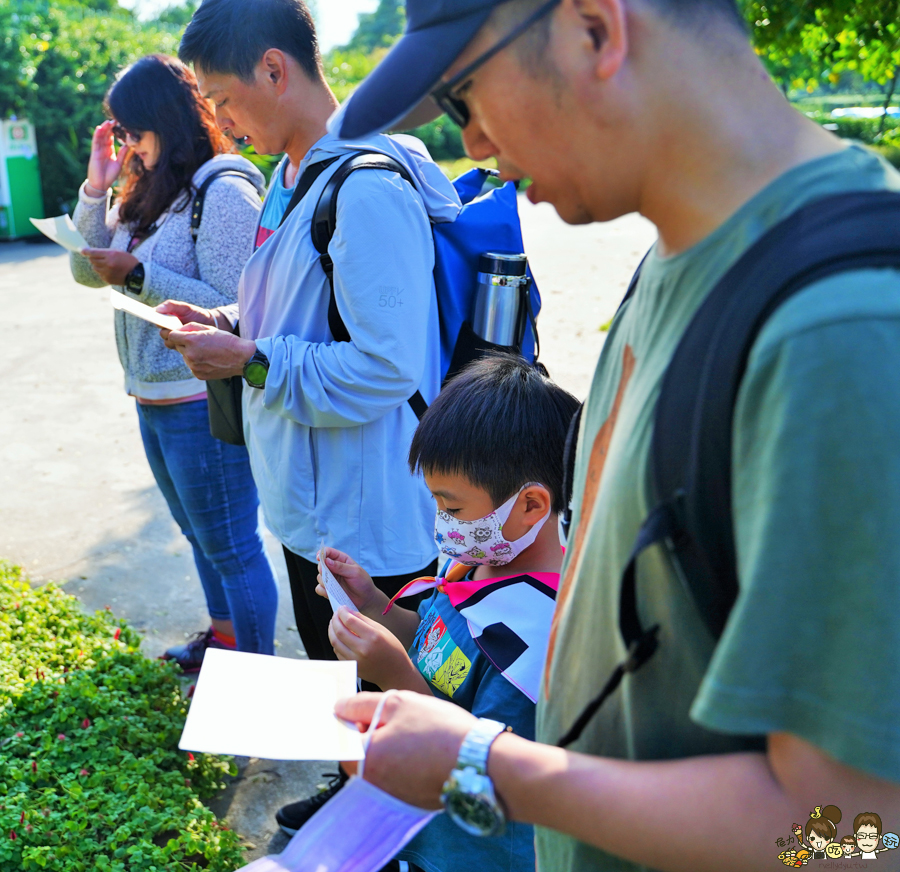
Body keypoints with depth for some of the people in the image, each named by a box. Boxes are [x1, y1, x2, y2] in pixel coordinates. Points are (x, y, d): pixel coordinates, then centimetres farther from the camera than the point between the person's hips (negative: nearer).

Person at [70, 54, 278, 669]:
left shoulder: (223, 192, -16)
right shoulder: (149, 192, 12)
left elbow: (232, 309, -22)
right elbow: (88, 272, 13)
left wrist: (140, 275, -22)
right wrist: (96, 188, 2)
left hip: (205, 403, -9)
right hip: (153, 400, 10)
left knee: (231, 545, 3)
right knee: (201, 534, 23)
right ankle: (223, 638, 42)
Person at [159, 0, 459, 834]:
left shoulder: (368, 190, -23)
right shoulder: (291, 175, 8)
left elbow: (387, 366, -27)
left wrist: (249, 359, -21)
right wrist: (227, 323, 3)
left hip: (365, 512, -10)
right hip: (309, 495, 10)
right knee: (331, 665, 26)